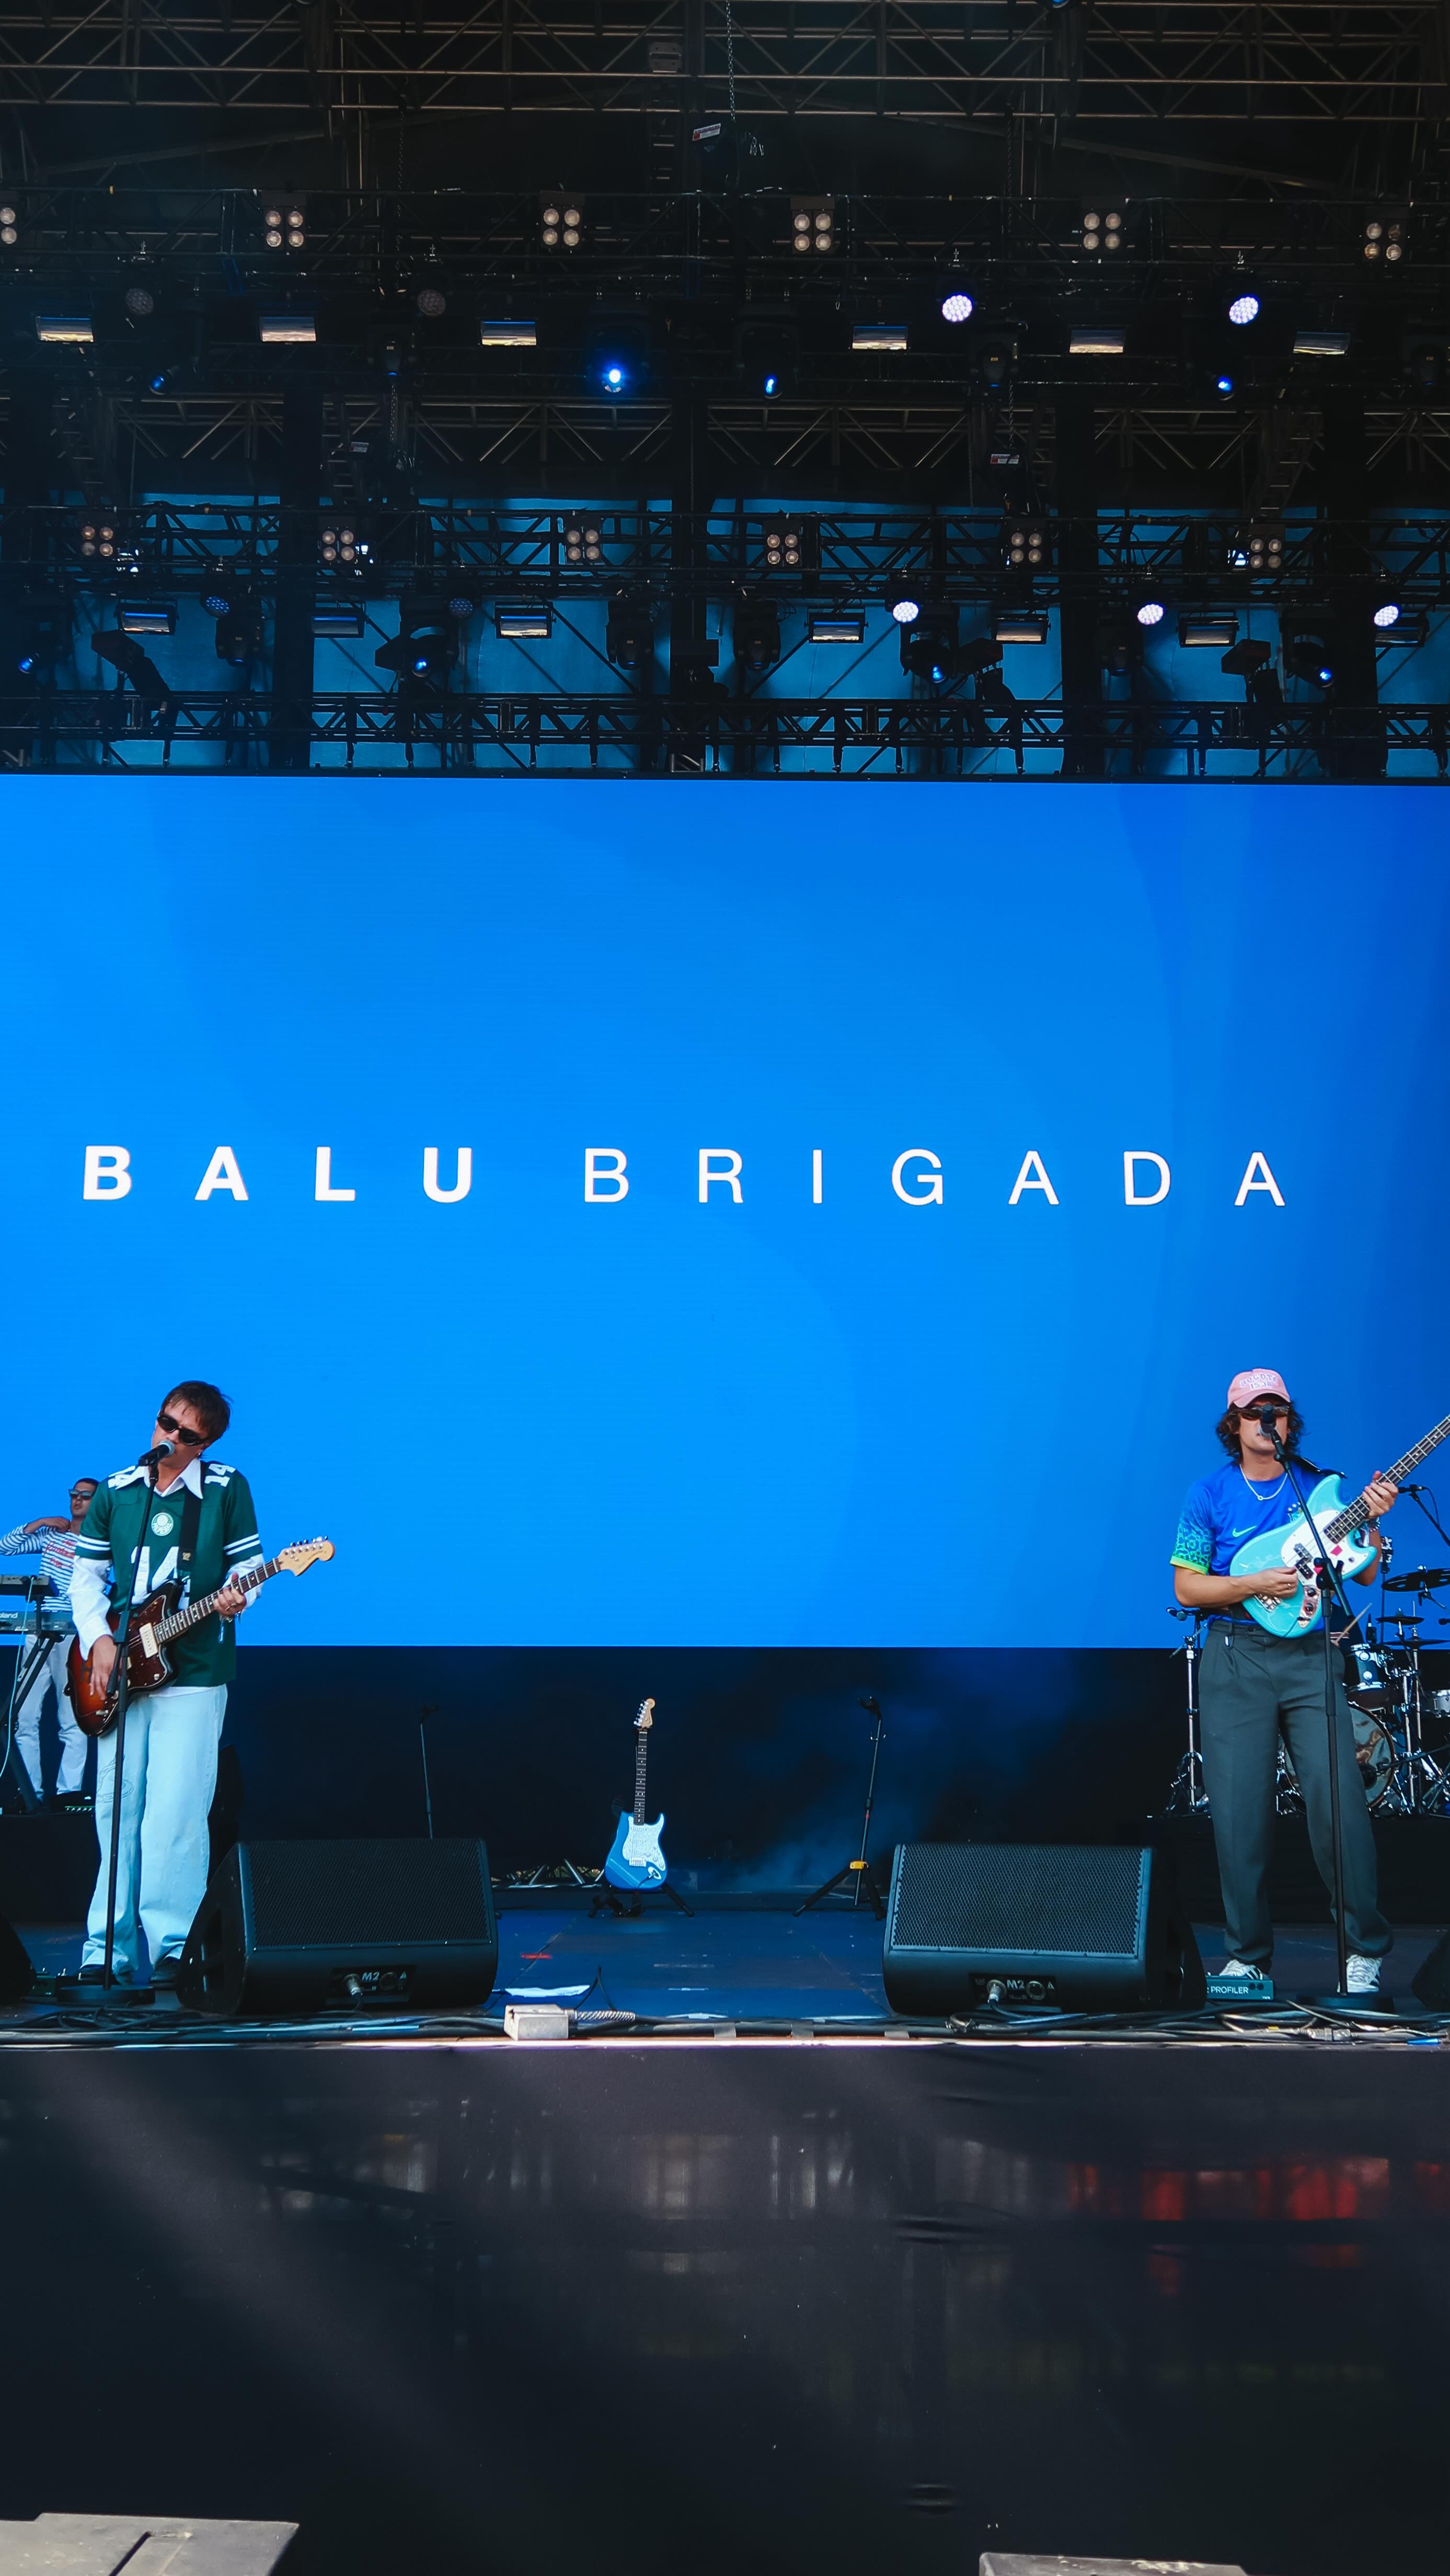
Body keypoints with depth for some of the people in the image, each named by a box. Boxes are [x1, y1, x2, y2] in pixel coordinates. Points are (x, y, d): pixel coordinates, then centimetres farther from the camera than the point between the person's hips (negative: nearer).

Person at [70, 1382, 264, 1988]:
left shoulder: (226, 1489, 1)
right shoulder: (115, 1492, 8)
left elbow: (248, 1562, 4)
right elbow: (86, 1574, 12)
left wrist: (235, 1595, -17)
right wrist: (97, 1638, -2)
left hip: (194, 1673, -3)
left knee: (174, 1813, -9)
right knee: (116, 1808, 6)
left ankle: (173, 1946, -3)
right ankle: (107, 1947, 12)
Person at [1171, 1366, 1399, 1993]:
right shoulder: (1209, 1495, 3)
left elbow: (1363, 1575, 8)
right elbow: (1187, 1588, 0)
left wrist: (1372, 1520, -10)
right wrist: (1257, 1584, -14)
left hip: (1310, 1654, 1)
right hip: (1236, 1660, -1)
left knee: (1338, 1801, -8)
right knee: (1239, 1813, -1)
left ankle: (1365, 1948, 5)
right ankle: (1249, 1955, 10)